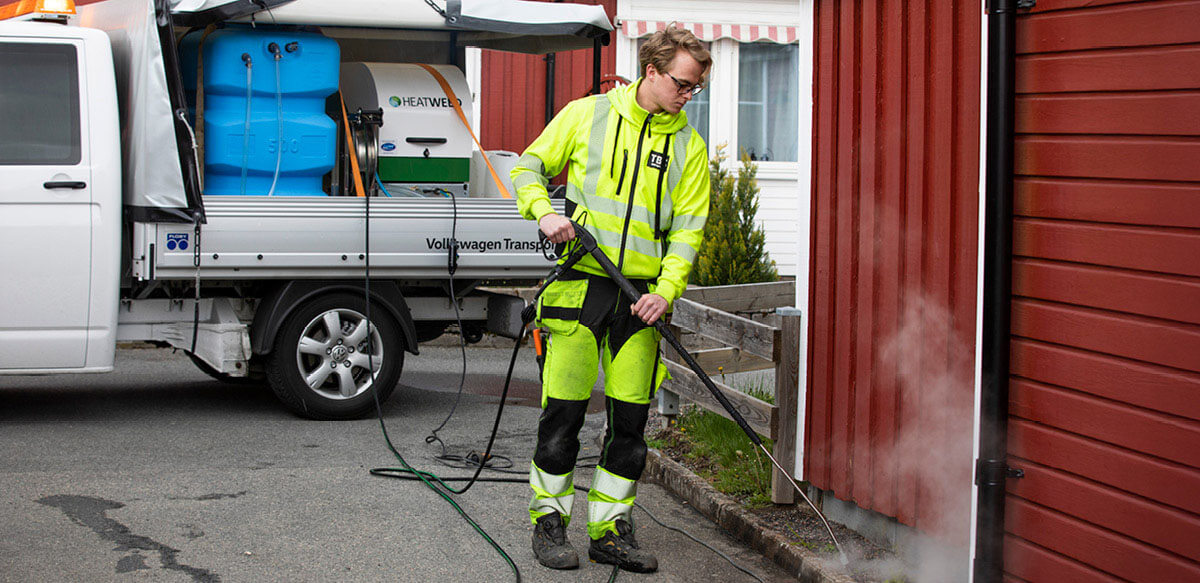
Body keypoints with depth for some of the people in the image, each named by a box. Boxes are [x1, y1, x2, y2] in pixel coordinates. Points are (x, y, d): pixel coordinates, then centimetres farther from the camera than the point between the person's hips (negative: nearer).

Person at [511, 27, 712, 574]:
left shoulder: (689, 146, 9)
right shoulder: (587, 114, 3)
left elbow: (688, 229, 5)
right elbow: (529, 168, 9)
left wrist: (665, 290, -9)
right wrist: (544, 212, -11)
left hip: (641, 296, 3)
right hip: (580, 283, -3)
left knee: (631, 418, 4)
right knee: (564, 410, -3)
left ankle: (611, 529, 14)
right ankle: (549, 520, 12)